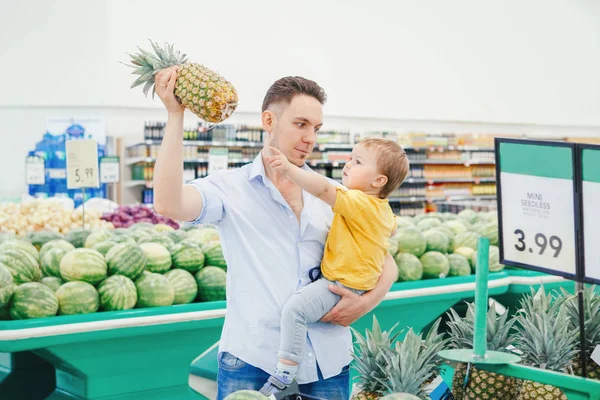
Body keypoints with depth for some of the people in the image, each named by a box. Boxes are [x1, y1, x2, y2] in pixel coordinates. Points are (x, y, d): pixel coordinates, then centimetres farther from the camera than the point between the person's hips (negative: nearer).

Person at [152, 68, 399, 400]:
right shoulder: (230, 188, -1)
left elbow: (387, 264, 12)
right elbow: (168, 204, -21)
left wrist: (367, 301, -9)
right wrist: (175, 115, -18)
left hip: (327, 363, 3)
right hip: (252, 361, -3)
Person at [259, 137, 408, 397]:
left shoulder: (358, 202, -22)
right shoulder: (384, 210, 8)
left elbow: (323, 189, -38)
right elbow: (393, 229, 31)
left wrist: (288, 169, -46)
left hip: (342, 286, -11)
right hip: (361, 280, 11)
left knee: (294, 309, -26)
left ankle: (284, 375, -26)